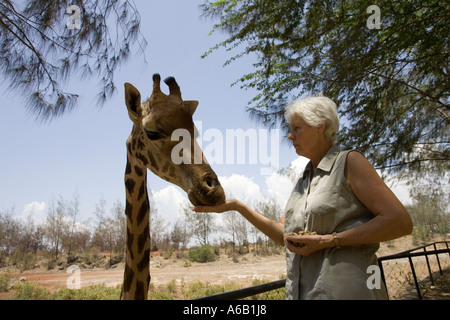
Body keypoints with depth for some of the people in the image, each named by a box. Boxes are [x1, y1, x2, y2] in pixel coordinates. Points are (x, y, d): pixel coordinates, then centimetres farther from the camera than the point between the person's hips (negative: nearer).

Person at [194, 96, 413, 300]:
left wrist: (329, 240, -18)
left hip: (346, 291, -6)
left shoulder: (349, 162, -6)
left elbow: (400, 222, -13)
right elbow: (283, 234, 12)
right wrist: (236, 206, 4)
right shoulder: (303, 180, 14)